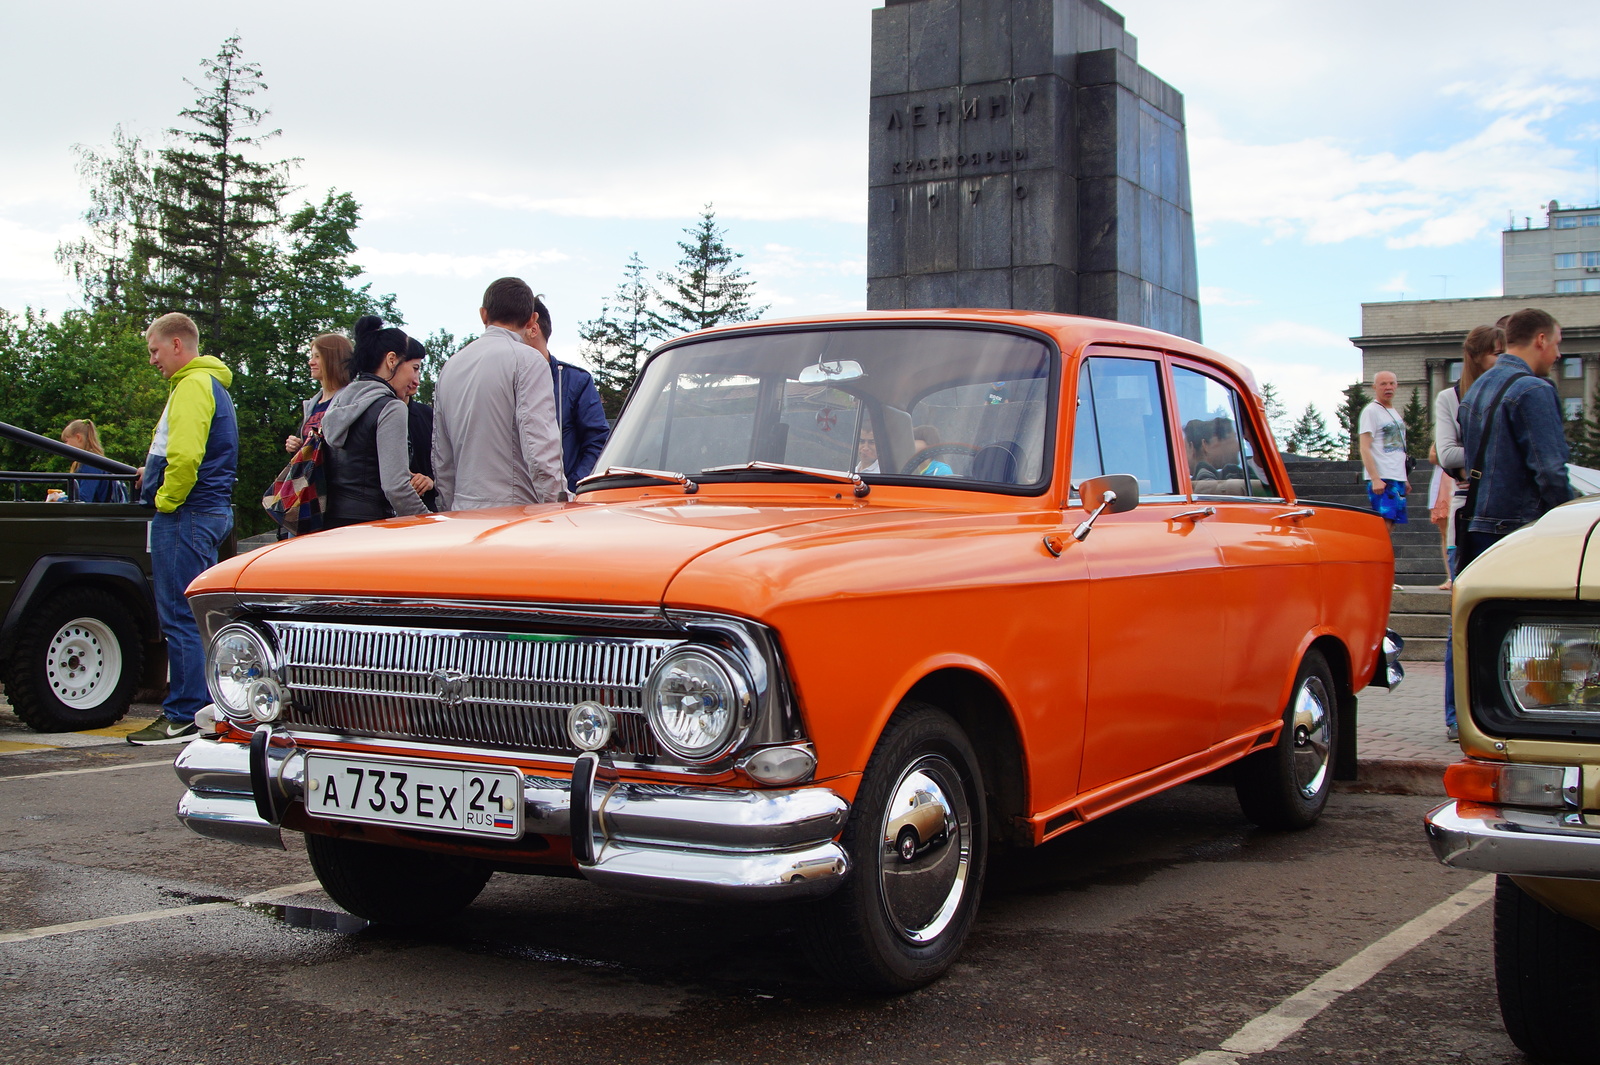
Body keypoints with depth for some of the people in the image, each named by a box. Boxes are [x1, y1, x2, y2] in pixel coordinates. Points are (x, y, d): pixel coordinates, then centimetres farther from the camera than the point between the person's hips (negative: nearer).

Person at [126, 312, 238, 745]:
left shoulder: (193, 385, -12)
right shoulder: (212, 383, 21)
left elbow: (185, 455, -25)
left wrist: (165, 499, -13)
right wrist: (154, 473, 14)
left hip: (185, 515, -10)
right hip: (211, 511, 10)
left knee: (180, 617, -8)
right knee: (195, 615, 13)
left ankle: (184, 716, -6)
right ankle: (202, 707, 18)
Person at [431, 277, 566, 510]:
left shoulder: (450, 366, 18)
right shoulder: (527, 359, -5)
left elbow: (441, 461, 21)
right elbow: (540, 443, -14)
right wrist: (557, 507, -10)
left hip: (463, 511, 7)